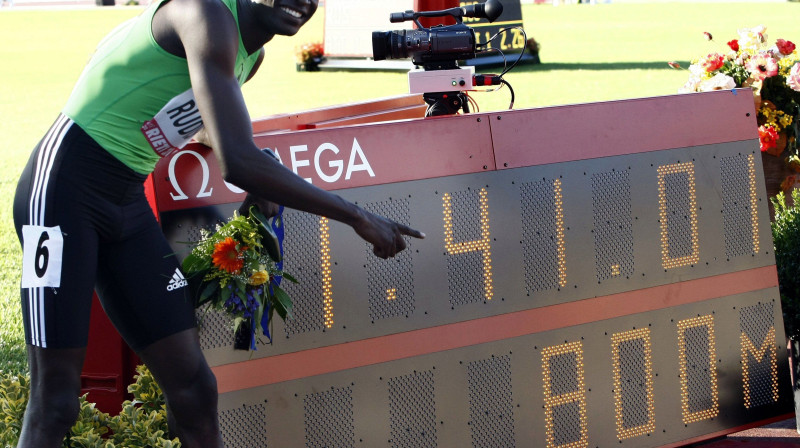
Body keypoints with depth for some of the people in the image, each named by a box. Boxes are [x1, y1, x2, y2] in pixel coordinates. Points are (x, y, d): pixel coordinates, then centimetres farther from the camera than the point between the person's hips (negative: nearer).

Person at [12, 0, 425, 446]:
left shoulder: (251, 52, 9)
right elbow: (239, 164, -30)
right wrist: (358, 217, -22)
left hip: (128, 202, 9)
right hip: (65, 187, -9)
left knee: (193, 388, 4)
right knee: (55, 400, -12)